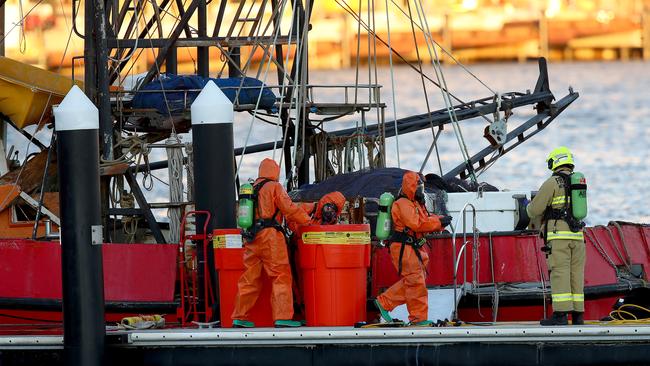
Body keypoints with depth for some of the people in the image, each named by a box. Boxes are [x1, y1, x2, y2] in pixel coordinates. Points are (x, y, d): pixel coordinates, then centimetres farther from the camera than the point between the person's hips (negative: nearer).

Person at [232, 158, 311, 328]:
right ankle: (282, 317, -14)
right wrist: (307, 220, 5)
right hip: (270, 236, -7)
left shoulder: (252, 188, 20)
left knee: (250, 278, 9)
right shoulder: (274, 187, -1)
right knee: (281, 276, -6)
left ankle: (239, 317, 10)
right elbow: (289, 209, -6)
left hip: (251, 238, 7)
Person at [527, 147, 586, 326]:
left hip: (558, 235, -6)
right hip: (577, 235, 6)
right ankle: (577, 314, 6)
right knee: (576, 274, 8)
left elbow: (535, 210, -6)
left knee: (559, 273, -10)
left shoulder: (552, 183, -5)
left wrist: (529, 207, 19)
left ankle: (561, 314, -16)